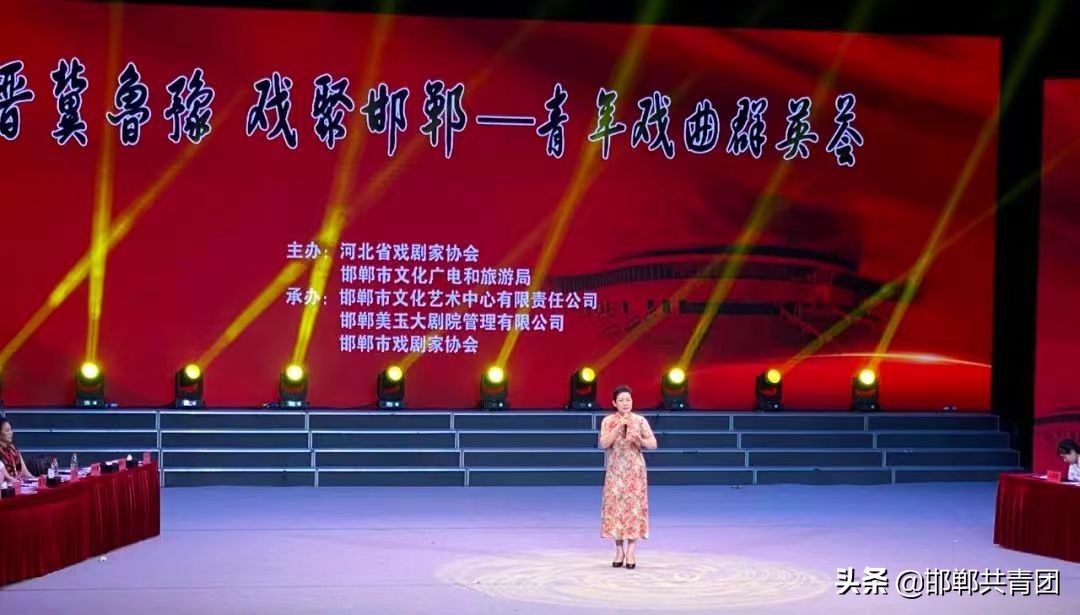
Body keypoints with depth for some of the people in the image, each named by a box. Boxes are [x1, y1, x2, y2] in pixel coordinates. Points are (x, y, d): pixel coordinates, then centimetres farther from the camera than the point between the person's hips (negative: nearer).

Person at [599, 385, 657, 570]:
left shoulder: (640, 421, -1)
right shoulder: (608, 421, -1)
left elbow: (653, 444, -3)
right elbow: (603, 444, -13)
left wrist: (639, 440, -22)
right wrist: (618, 428, -20)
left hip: (635, 471, 0)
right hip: (615, 471, 0)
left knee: (634, 506, -3)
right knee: (615, 507, 0)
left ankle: (631, 552, 1)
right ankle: (619, 551, 10)